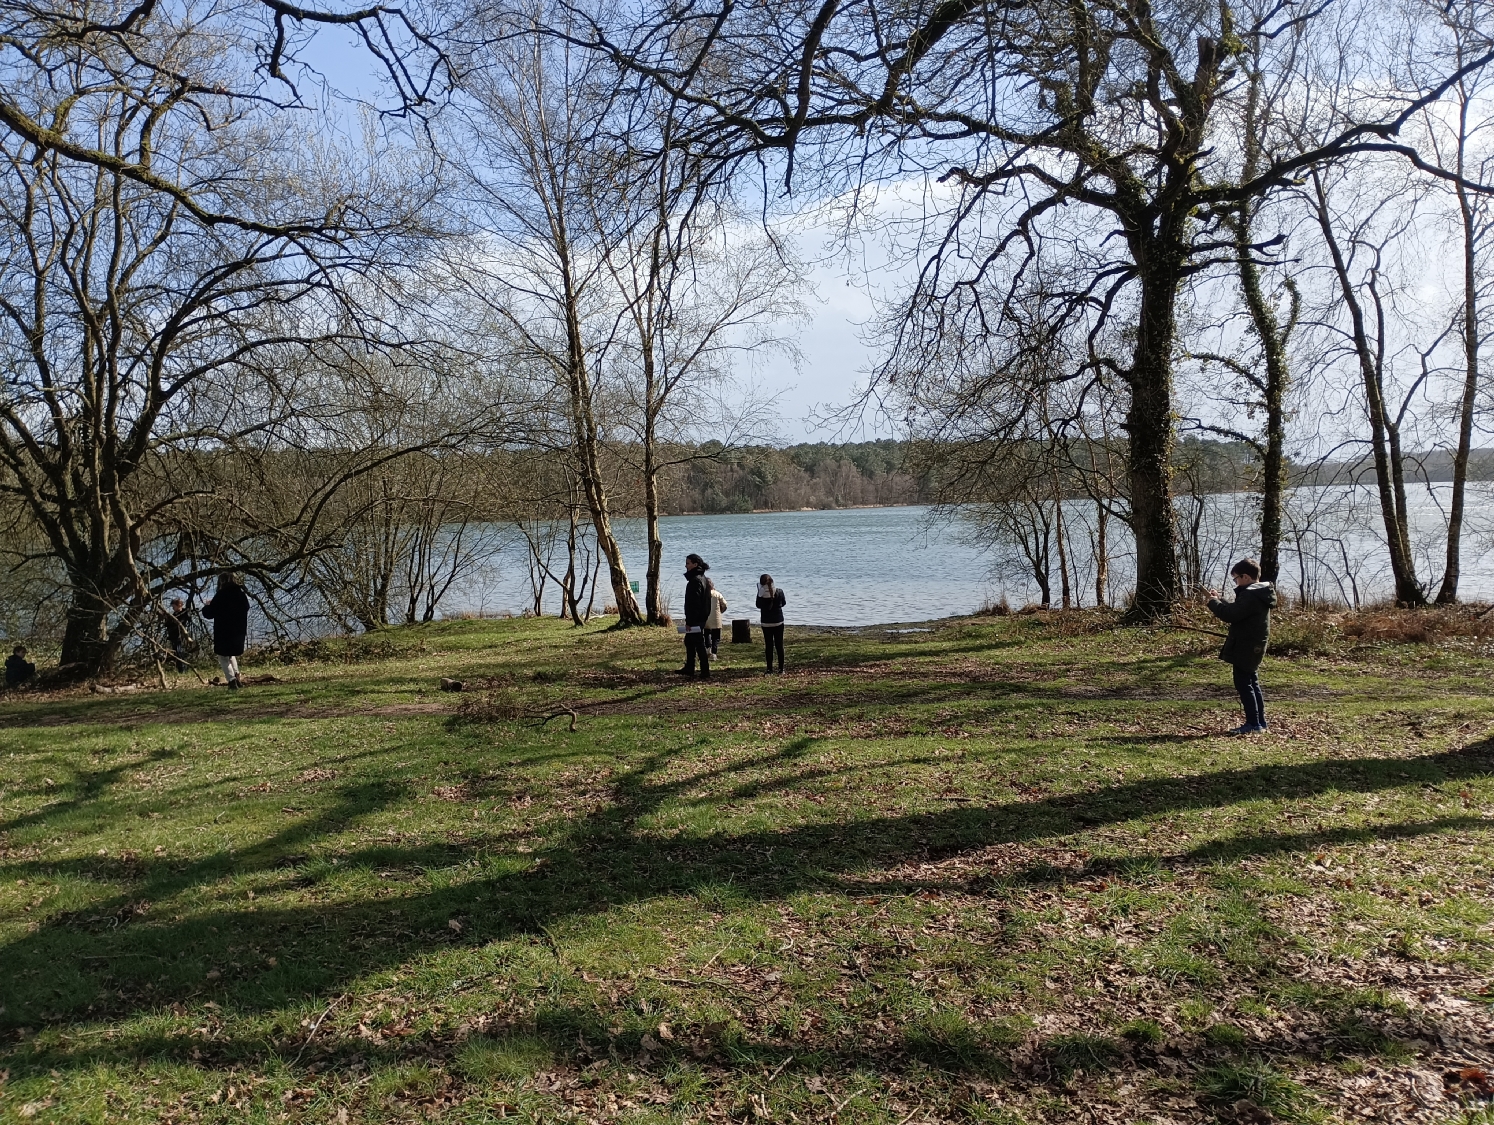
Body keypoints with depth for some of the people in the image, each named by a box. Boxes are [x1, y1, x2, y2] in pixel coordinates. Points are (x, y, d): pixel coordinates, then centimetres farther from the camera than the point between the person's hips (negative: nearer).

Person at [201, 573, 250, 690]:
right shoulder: (242, 595, 8)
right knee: (231, 654, 25)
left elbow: (209, 613, -8)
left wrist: (206, 607, 12)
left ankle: (232, 680, -8)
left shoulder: (221, 595, -11)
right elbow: (245, 609, 22)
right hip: (238, 632, 6)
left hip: (223, 632, -6)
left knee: (223, 658, 5)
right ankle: (236, 675, 7)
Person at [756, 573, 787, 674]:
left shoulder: (761, 594, -16)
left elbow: (758, 605, 1)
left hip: (766, 623, -1)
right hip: (778, 622, 1)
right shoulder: (779, 592, -10)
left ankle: (770, 669, 8)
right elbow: (784, 603, 8)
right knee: (779, 645, 8)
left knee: (768, 646, 7)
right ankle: (781, 669, 9)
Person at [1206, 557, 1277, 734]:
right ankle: (1260, 722, 22)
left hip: (1245, 648, -11)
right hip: (1253, 646, 11)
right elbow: (1236, 610, 18)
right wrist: (1220, 600, 9)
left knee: (1244, 684, -5)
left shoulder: (1250, 595, -21)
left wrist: (1213, 602, -10)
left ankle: (1253, 724, -3)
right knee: (1252, 683, 16)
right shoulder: (1260, 593, 13)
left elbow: (1230, 615, -25)